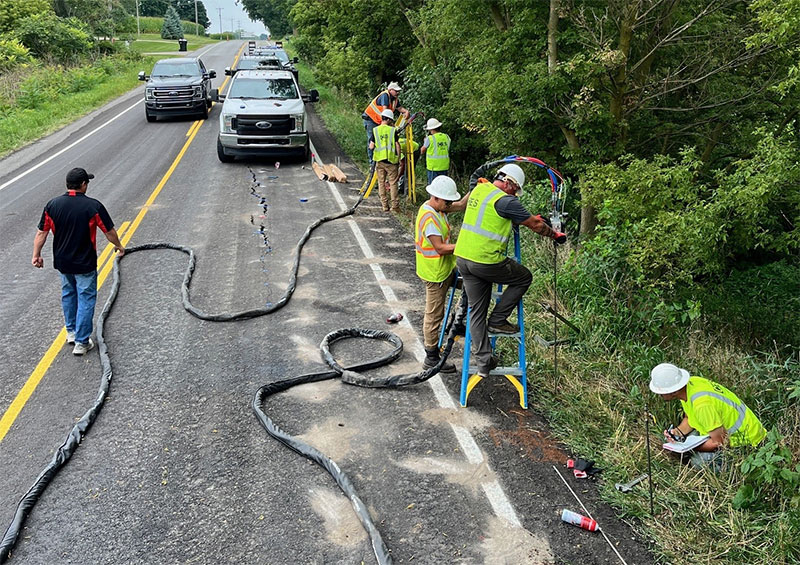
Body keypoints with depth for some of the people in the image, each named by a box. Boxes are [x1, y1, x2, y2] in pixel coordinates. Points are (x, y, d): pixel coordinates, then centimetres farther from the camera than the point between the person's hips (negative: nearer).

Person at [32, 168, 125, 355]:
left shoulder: (53, 205, -6)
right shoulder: (93, 206, -18)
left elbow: (42, 233, -1)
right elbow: (109, 231, -7)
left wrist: (36, 255, 11)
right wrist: (119, 246, 11)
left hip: (62, 262, 5)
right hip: (84, 264, -4)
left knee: (68, 294, 24)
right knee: (86, 299, 6)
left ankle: (71, 332, 36)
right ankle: (81, 342, 7)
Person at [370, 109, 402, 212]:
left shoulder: (375, 130, 0)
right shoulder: (393, 130, -6)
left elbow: (371, 147, -1)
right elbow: (397, 145, -6)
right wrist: (398, 157, 5)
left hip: (379, 160, 2)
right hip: (391, 160, -2)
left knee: (381, 183, 9)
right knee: (393, 183, 3)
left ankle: (385, 206, 9)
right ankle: (395, 206, 1)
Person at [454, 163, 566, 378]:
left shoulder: (479, 189, 12)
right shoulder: (505, 201, -12)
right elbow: (535, 226, -4)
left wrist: (529, 217, 32)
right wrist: (555, 234, 14)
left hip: (462, 257, 8)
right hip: (486, 261, -8)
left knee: (476, 311, 14)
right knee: (524, 278, 16)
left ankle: (483, 361, 17)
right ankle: (497, 321, 15)